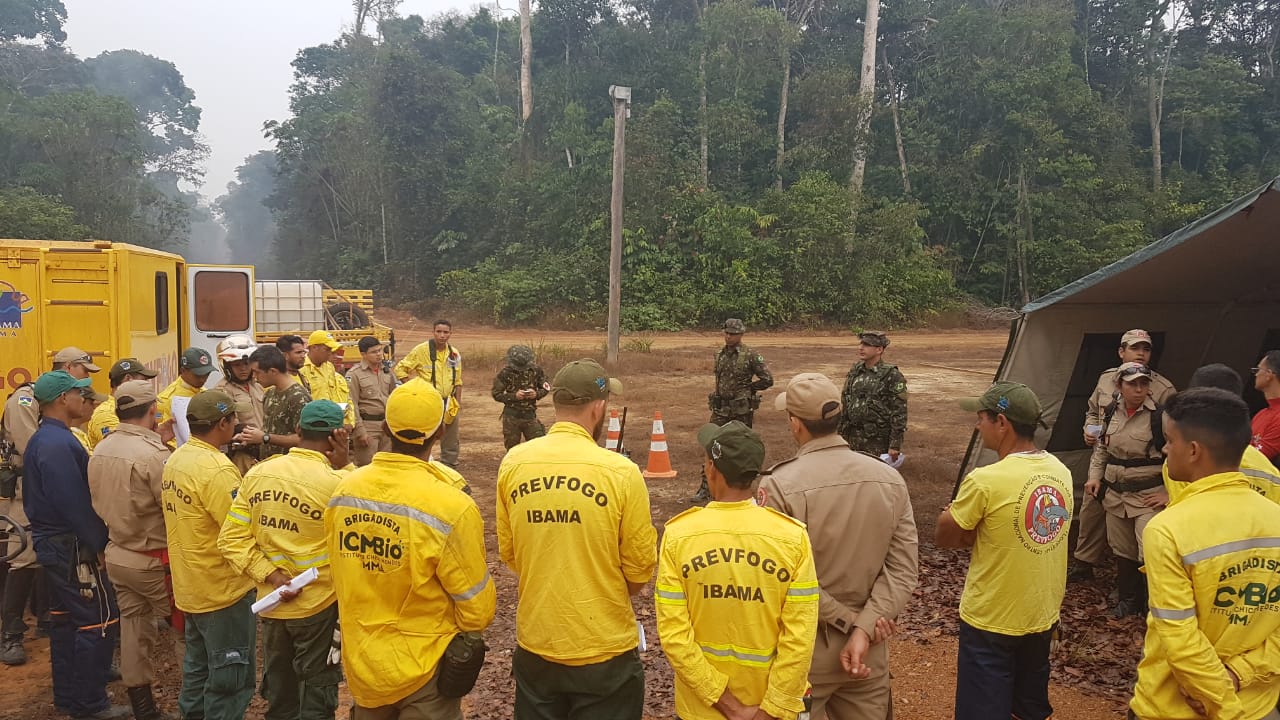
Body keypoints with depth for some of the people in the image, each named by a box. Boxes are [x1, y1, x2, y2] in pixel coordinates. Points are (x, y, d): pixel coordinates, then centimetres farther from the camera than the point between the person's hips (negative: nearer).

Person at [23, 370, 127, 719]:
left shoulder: (43, 439, 11)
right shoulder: (59, 444, -22)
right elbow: (75, 503, -25)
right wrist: (98, 542, -16)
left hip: (53, 542, 11)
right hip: (73, 546, -11)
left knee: (64, 617, 17)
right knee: (100, 621, -3)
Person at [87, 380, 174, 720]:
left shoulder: (100, 450, 0)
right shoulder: (154, 454, -24)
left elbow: (100, 504, 9)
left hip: (117, 555, 7)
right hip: (154, 559, -7)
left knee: (134, 631, 15)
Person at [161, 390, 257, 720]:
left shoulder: (175, 460, 3)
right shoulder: (217, 469, -25)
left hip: (190, 586, 9)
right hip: (223, 589, -9)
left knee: (198, 669, 23)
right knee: (230, 680, 5)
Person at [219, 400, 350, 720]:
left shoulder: (258, 473, -6)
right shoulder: (335, 483, -23)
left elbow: (231, 541, -7)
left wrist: (271, 576, -10)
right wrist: (344, 467, -7)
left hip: (271, 602, 5)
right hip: (319, 604, -5)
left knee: (278, 689, 24)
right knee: (318, 693, 15)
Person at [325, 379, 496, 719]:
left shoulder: (343, 491, -10)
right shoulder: (450, 507, -26)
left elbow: (342, 577, 5)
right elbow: (477, 610, -16)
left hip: (360, 662, 5)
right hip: (422, 669, -5)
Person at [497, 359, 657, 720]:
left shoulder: (513, 463, -7)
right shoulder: (620, 472, -18)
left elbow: (508, 552, 3)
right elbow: (640, 567, -8)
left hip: (535, 646, 4)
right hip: (604, 651, -3)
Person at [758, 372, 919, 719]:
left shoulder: (781, 485, -19)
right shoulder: (890, 479, -5)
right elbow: (904, 569, -8)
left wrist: (848, 620, -10)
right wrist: (863, 628, -13)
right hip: (869, 649, 4)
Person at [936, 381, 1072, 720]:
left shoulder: (985, 480, -25)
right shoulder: (1061, 472, -3)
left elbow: (944, 538, -12)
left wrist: (953, 514, 2)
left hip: (991, 622, -7)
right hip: (1043, 616, 7)